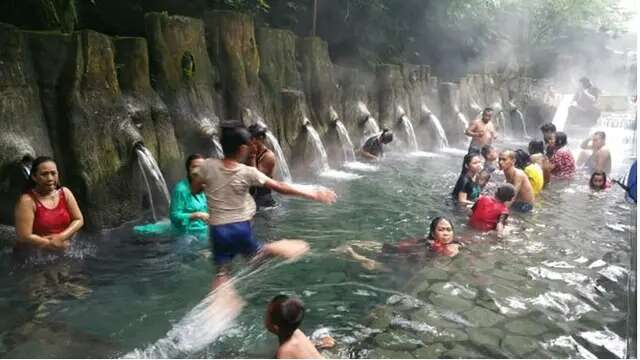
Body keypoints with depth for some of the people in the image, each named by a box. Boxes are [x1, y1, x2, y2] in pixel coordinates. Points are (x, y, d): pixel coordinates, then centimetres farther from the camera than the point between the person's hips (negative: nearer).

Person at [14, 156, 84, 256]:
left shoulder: (65, 193, 0)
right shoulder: (27, 200, -14)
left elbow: (79, 220, 4)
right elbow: (25, 238, -18)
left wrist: (62, 237, -12)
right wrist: (53, 244, -12)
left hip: (64, 252, 3)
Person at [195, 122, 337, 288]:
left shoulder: (208, 166, -8)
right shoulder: (247, 172, -11)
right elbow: (280, 187, -11)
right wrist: (313, 194, -6)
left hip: (218, 229, 2)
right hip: (241, 227, -1)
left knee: (221, 273, 6)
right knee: (256, 253, 29)